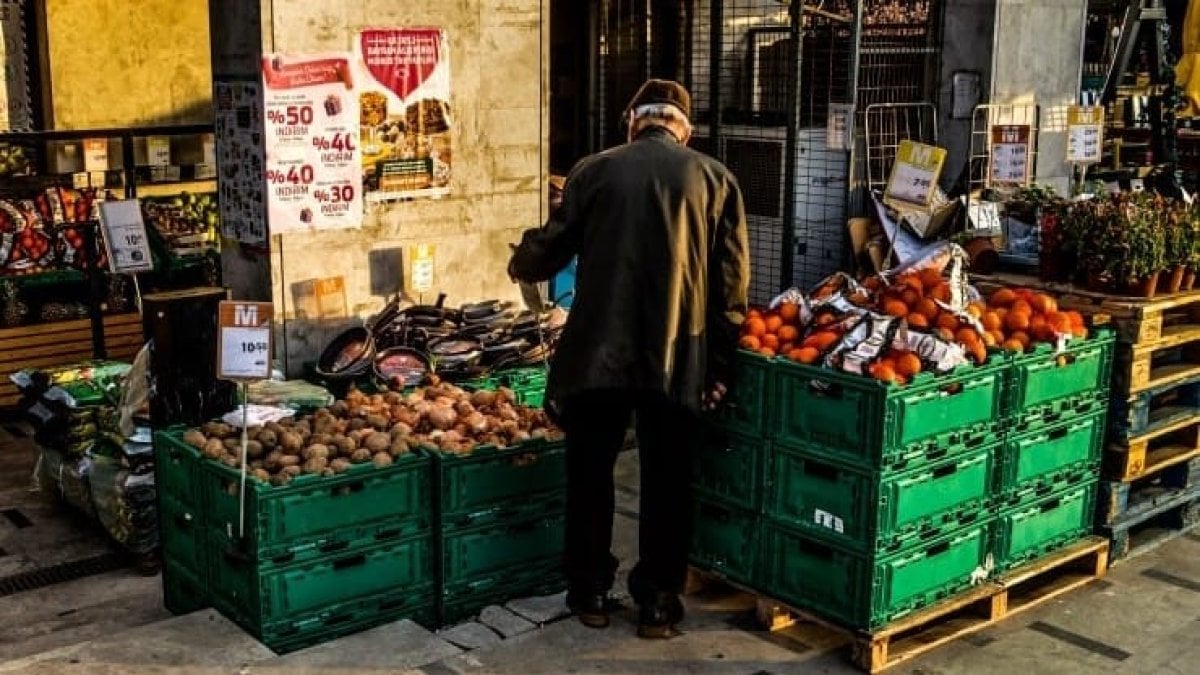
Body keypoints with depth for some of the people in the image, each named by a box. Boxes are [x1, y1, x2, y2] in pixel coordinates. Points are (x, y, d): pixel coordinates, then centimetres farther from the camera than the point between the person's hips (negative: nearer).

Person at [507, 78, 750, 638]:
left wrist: (521, 262, 31)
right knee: (666, 483, 12)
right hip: (678, 358, 0)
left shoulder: (594, 170, 3)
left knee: (590, 476, 15)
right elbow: (732, 280, 1)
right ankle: (657, 603, 19)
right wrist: (719, 365, 7)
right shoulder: (714, 177, 4)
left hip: (597, 351, 0)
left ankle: (590, 593, 24)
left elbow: (553, 246, 8)